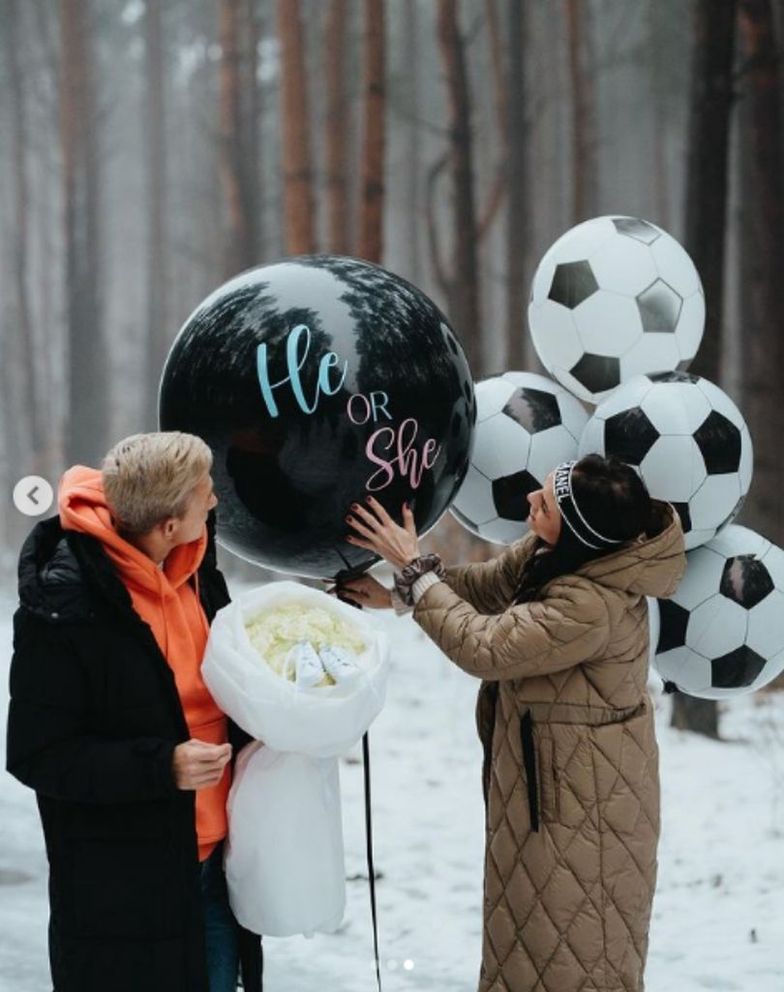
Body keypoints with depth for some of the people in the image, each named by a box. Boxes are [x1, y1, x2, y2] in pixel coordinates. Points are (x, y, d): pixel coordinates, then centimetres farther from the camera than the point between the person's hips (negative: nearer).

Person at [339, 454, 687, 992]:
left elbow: (483, 647, -27)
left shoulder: (592, 606, -35)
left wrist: (414, 567, -20)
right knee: (540, 928, 25)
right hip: (552, 772, 9)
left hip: (583, 796, -9)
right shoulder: (554, 554, -8)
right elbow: (485, 585, 8)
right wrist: (397, 593, -2)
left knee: (571, 941, 8)